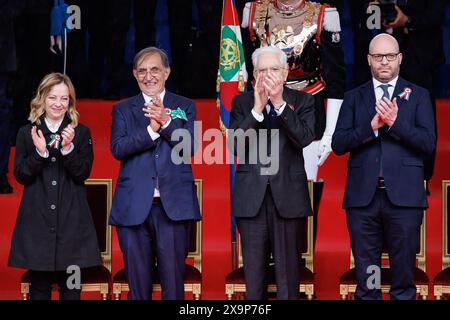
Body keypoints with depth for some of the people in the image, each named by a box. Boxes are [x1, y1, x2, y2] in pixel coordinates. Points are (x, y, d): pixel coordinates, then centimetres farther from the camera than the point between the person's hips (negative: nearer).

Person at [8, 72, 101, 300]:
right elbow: (20, 176, 2)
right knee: (39, 288, 3)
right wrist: (39, 152, -14)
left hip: (71, 220, 0)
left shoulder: (81, 133, 7)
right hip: (37, 220, 0)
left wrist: (68, 148, -17)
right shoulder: (27, 133, 8)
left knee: (71, 289, 2)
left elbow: (83, 174, -1)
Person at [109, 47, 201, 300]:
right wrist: (151, 130, -15)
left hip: (173, 205, -1)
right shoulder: (123, 109, 12)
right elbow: (118, 148, -4)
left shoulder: (185, 106, 11)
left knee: (173, 282, -1)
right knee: (138, 282, 5)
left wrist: (166, 121, -17)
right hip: (134, 207, 1)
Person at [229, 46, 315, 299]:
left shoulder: (302, 101, 4)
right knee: (254, 272, 5)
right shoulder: (242, 102, 7)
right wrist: (257, 108, -15)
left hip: (288, 195, -1)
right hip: (252, 196, 1)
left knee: (288, 269, 2)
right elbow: (235, 144, -5)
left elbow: (304, 138, -12)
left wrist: (279, 102, -19)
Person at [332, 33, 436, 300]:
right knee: (365, 279, 6)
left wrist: (395, 122, -15)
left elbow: (428, 142, -3)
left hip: (403, 196, -1)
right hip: (363, 197, 1)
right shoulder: (354, 98, 12)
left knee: (404, 275, 3)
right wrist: (371, 126, -13)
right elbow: (338, 144, 1)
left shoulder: (418, 95, 9)